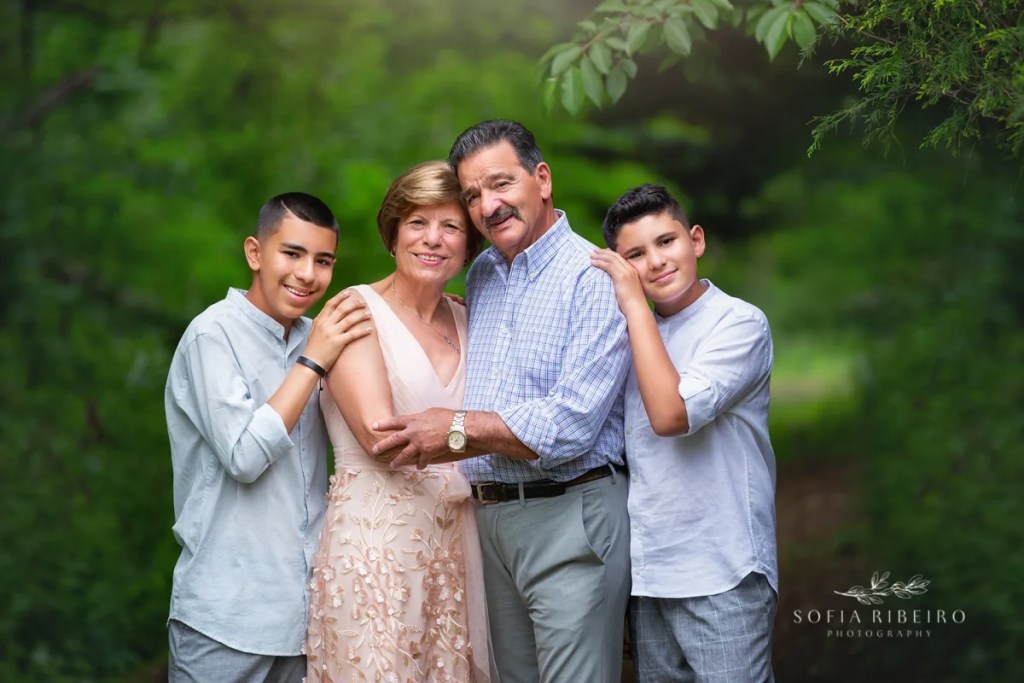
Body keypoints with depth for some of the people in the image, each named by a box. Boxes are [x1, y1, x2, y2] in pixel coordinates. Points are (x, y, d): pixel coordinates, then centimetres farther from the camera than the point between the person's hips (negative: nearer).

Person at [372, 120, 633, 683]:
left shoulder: (595, 278, -11)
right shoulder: (480, 276, 14)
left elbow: (572, 426, -19)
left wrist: (460, 430, -13)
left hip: (569, 516, -7)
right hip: (489, 516, 7)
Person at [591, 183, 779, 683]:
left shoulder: (738, 323, -9)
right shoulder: (637, 332, 12)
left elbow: (671, 415, -21)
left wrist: (635, 305, -14)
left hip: (720, 573, -7)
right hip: (649, 568, 7)